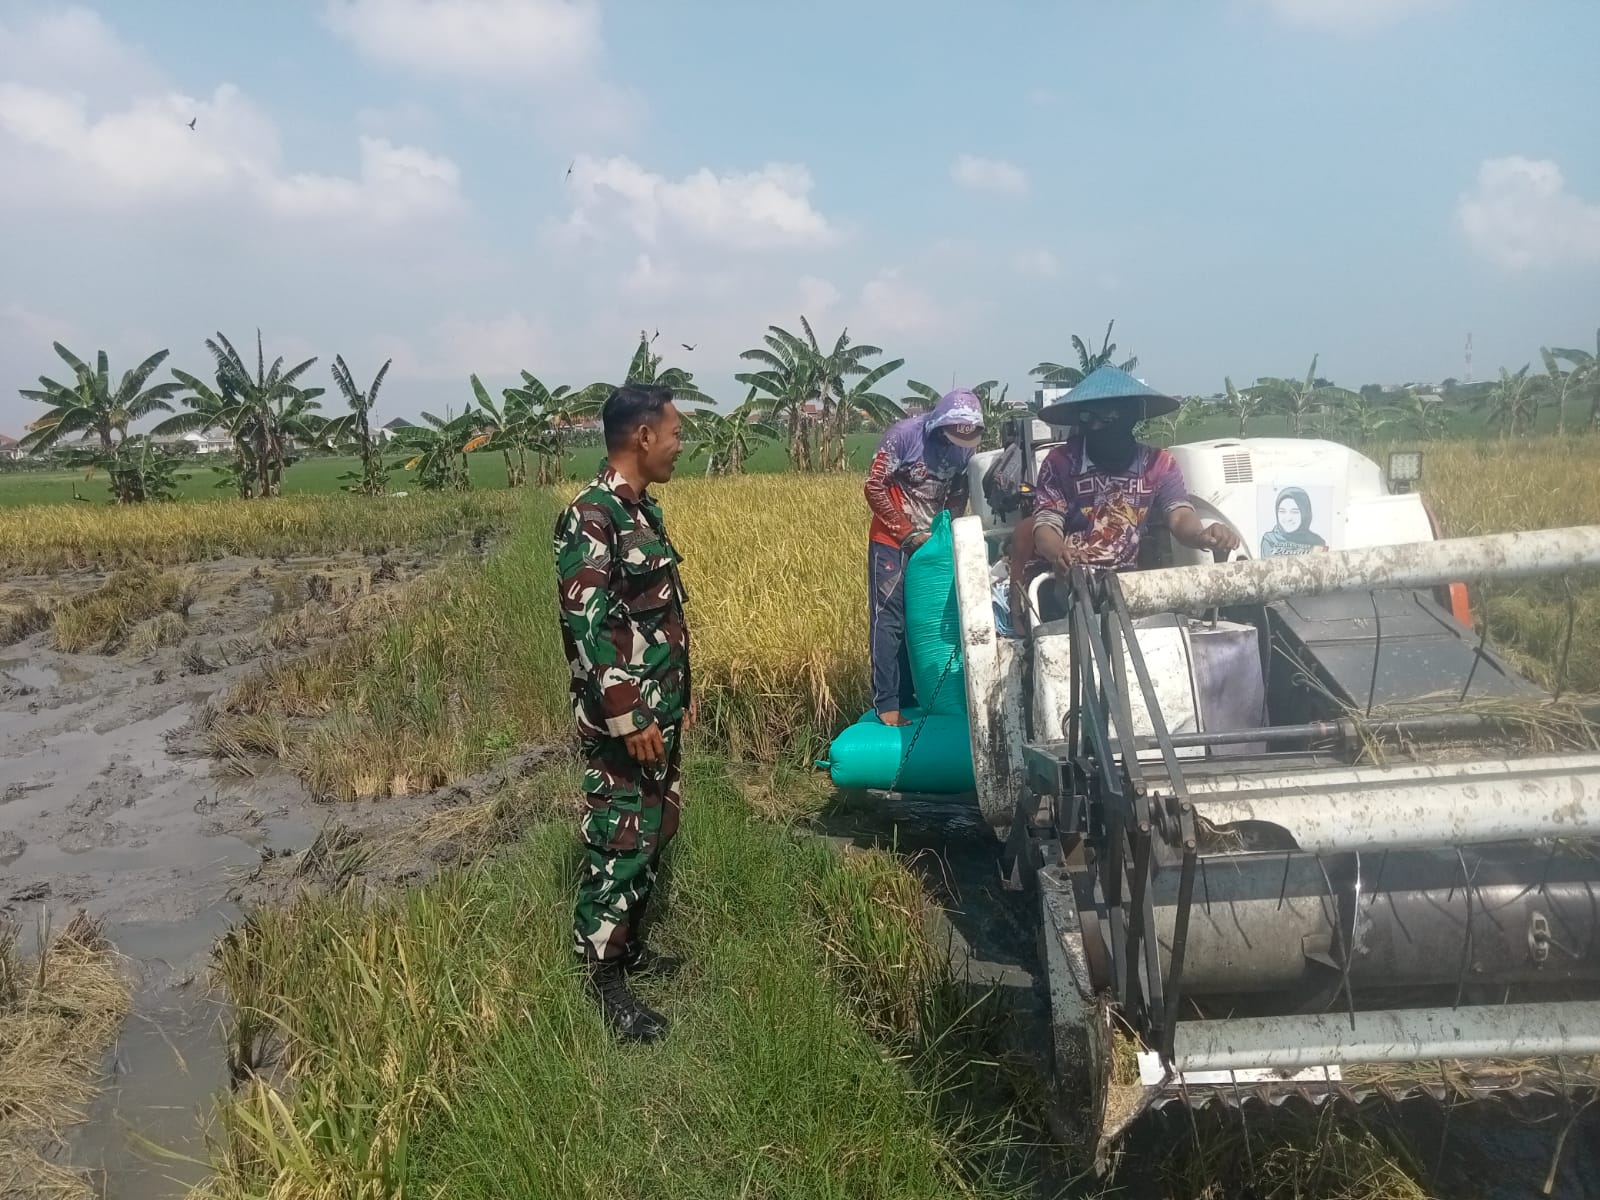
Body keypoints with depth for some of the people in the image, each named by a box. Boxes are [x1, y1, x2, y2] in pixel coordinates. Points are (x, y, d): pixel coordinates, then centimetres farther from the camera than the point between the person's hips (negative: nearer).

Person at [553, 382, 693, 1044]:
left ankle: (628, 944, 33)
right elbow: (585, 626, -23)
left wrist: (682, 691, 20)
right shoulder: (590, 518, -19)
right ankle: (604, 982, 11)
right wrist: (628, 718, -23)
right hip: (623, 719, -10)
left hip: (659, 710, 10)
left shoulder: (645, 509, 11)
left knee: (656, 829, 17)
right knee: (618, 844, -2)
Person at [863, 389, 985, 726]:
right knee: (890, 620, -7)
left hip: (932, 544, 5)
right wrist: (908, 534, -15)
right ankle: (887, 704, -4)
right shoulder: (904, 435, -17)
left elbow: (959, 494, 10)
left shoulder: (964, 447, -2)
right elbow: (874, 488, -15)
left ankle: (906, 696, 16)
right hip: (892, 542, -5)